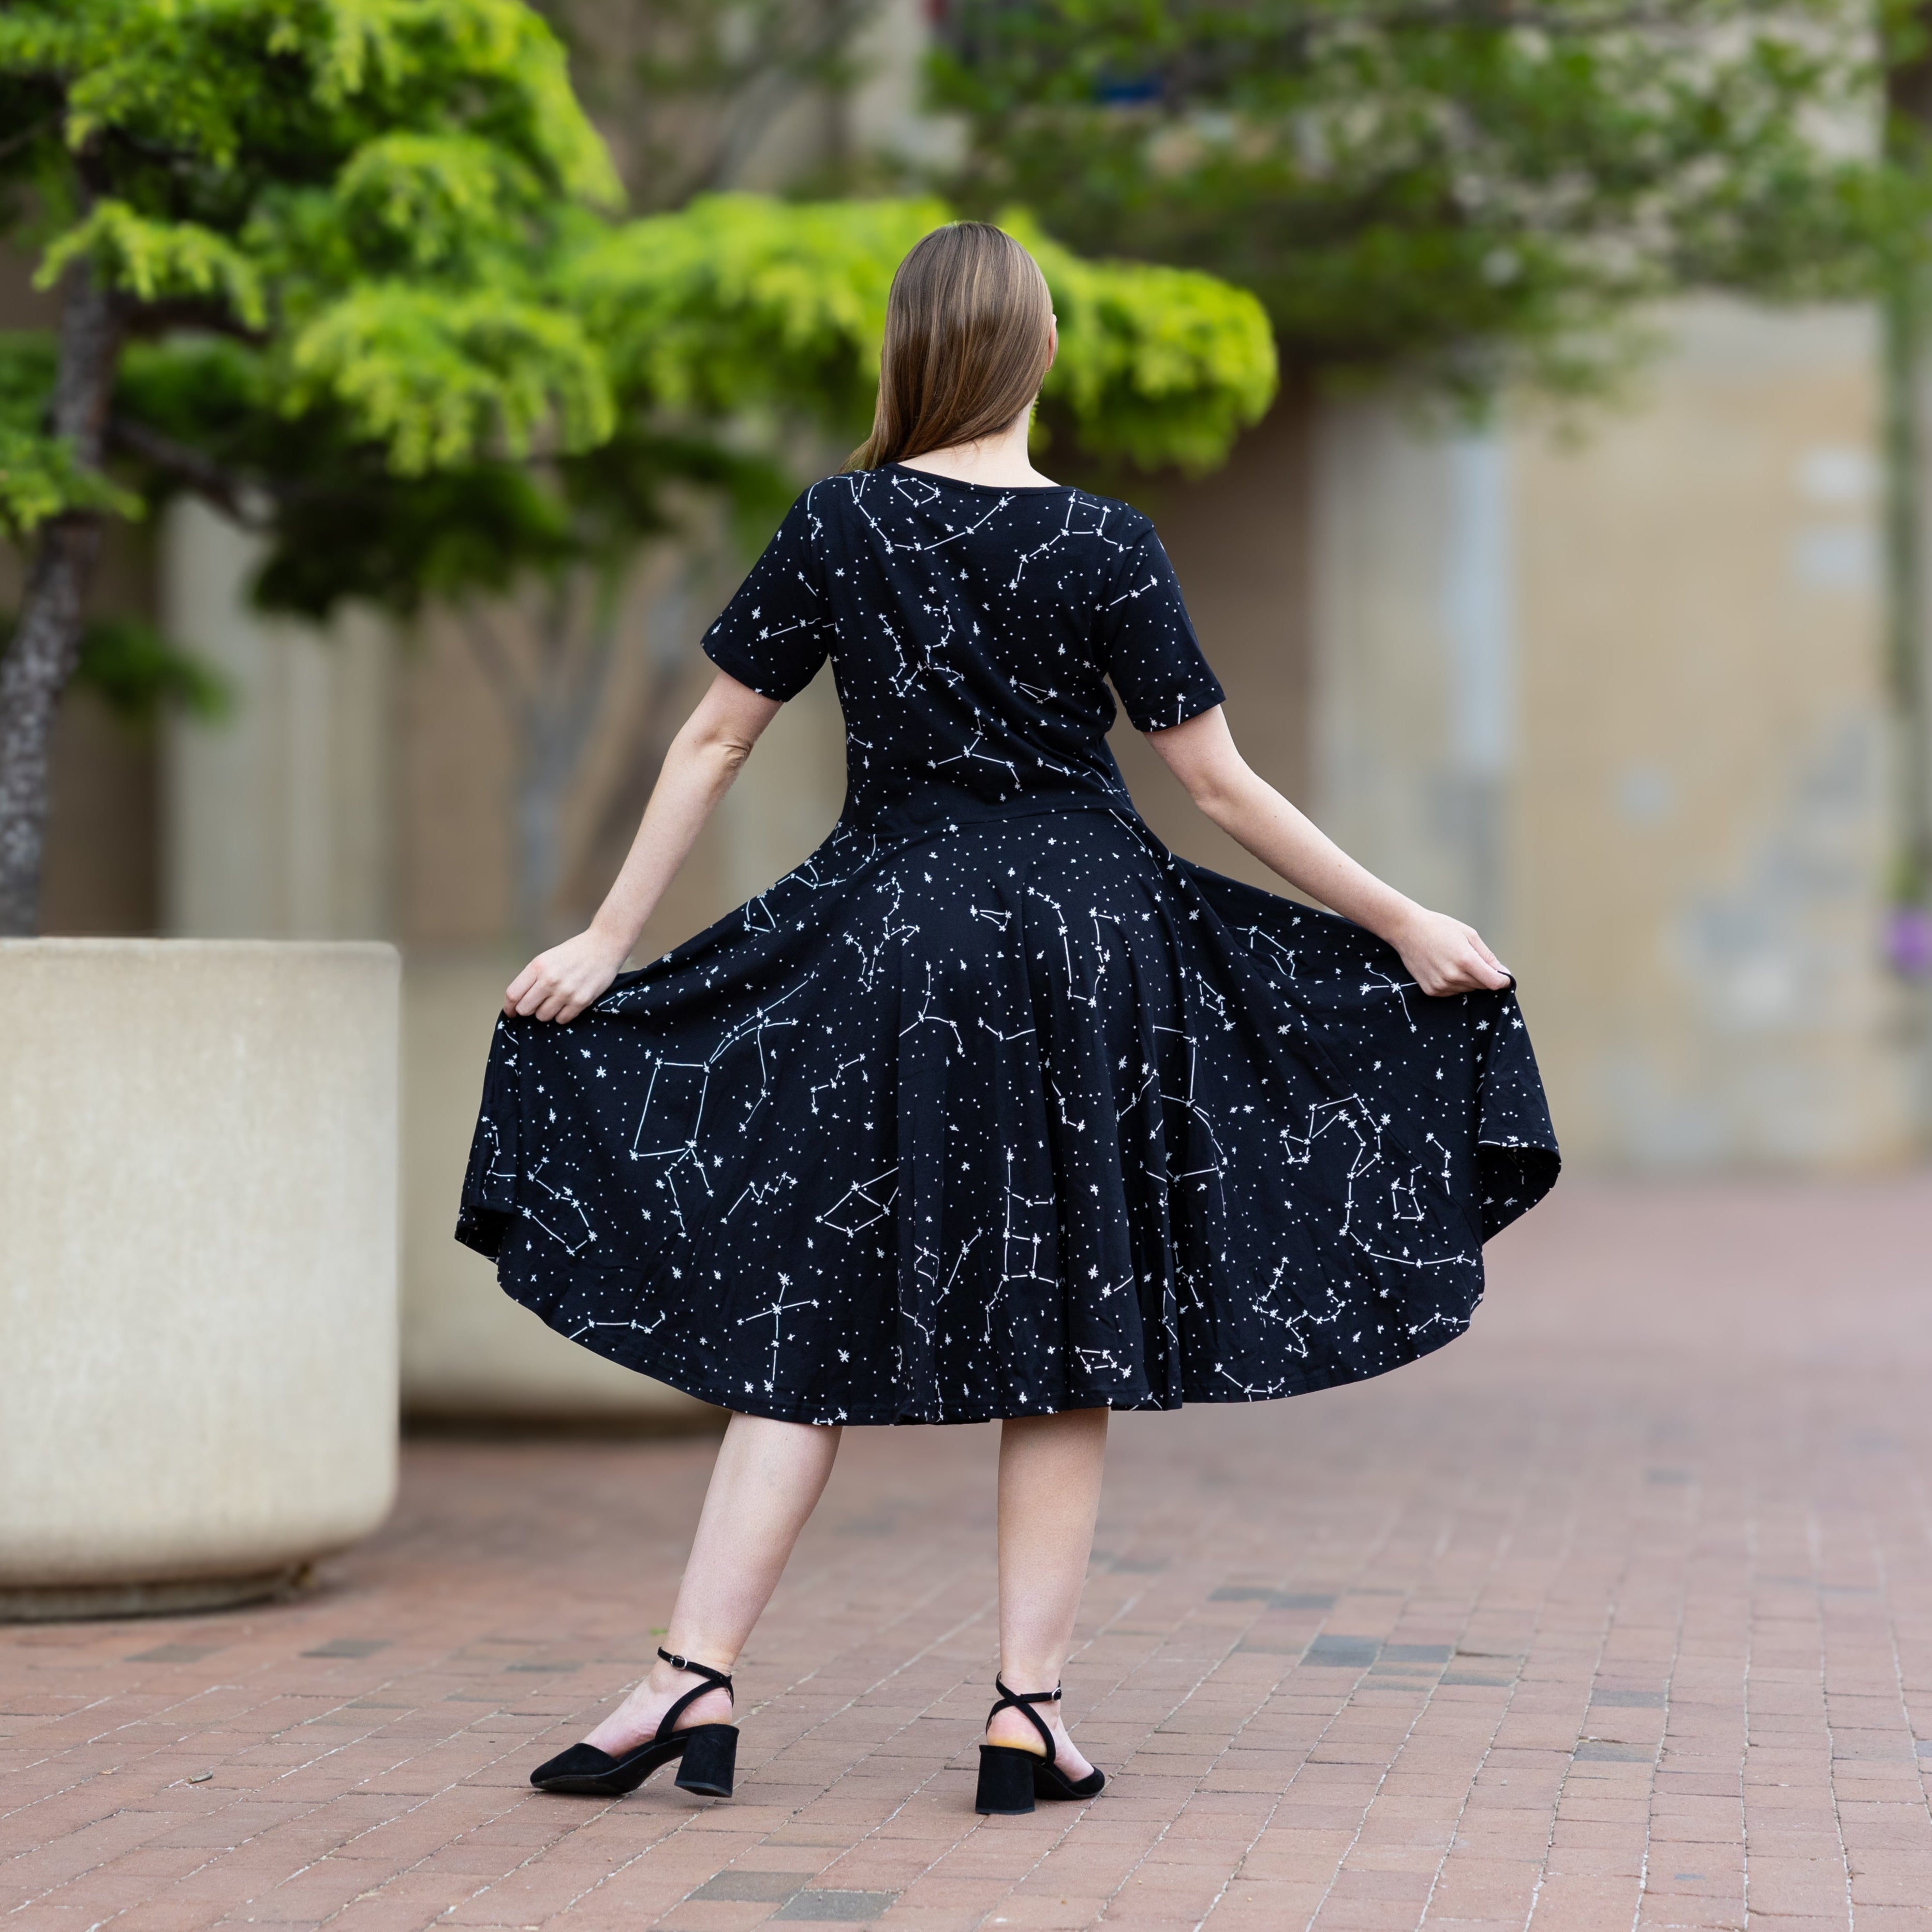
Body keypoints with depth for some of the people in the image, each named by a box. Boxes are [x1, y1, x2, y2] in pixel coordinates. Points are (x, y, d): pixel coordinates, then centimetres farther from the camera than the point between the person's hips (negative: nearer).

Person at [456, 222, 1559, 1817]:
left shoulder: (841, 522, -1)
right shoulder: (1106, 545, -5)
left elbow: (715, 739, 1)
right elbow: (1220, 784, -3)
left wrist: (610, 940, 8)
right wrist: (1405, 924, 5)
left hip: (885, 935, 1)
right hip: (1085, 935, -1)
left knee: (809, 1320, 6)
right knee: (1068, 1332, 6)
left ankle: (698, 1679, 0)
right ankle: (1029, 1709, 5)